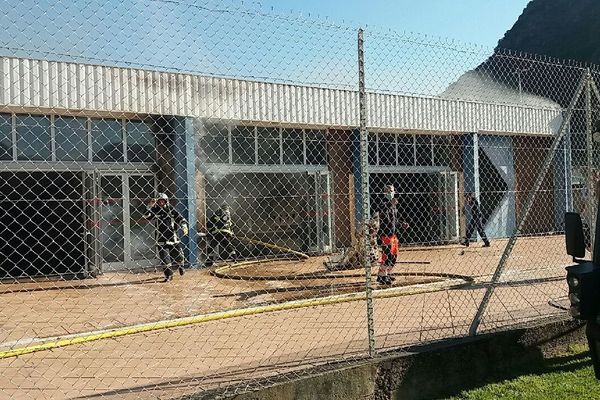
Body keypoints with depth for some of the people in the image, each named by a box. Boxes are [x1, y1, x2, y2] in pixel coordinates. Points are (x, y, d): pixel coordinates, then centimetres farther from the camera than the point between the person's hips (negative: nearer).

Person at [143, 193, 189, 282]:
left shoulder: (171, 210, 1)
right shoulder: (155, 211, 1)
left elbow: (181, 219, -1)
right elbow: (147, 216, -13)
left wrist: (184, 227, -17)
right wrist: (151, 206, -22)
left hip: (173, 237, 0)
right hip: (161, 239, 0)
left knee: (179, 256, 9)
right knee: (164, 258, -4)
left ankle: (180, 266, 41)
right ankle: (169, 275, 8)